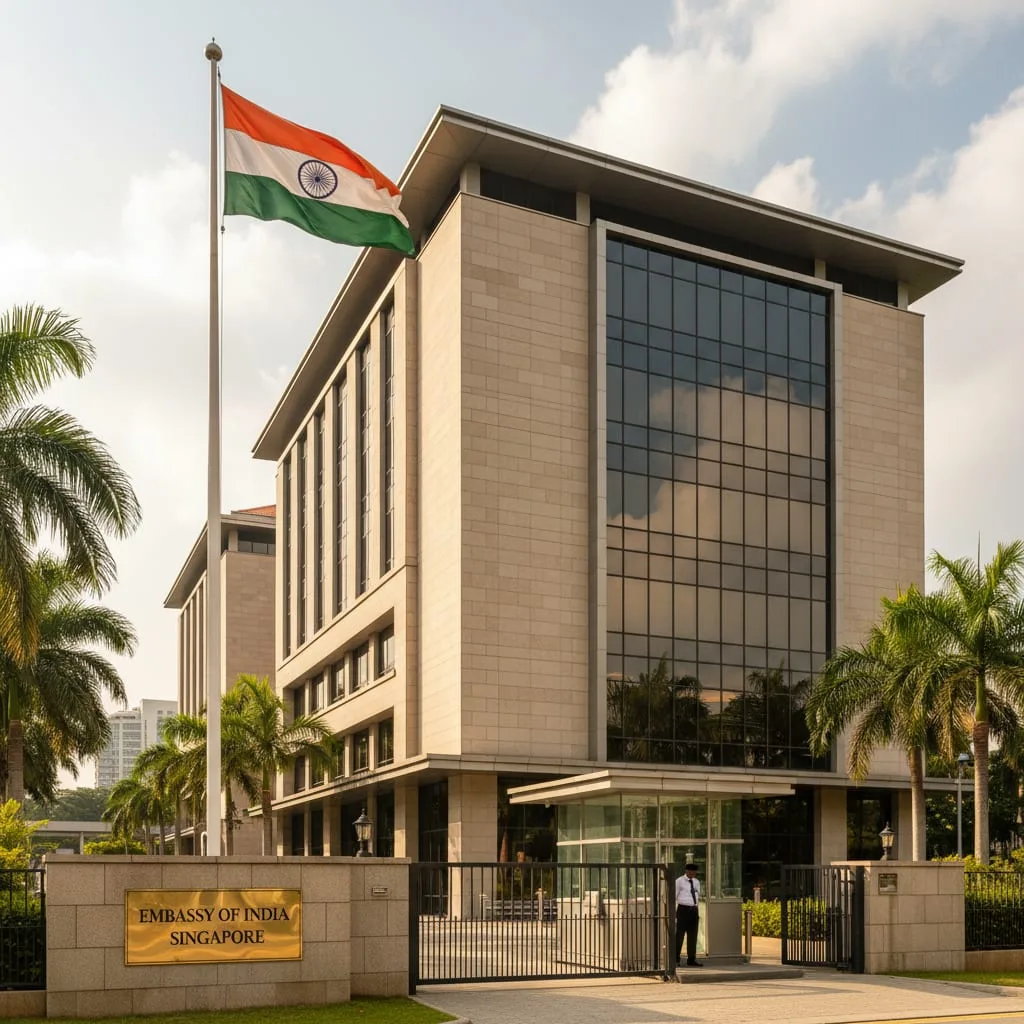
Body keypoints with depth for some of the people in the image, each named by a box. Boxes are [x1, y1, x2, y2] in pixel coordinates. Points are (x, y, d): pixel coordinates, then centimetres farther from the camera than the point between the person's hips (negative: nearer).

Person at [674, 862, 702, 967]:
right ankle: (675, 959, 4)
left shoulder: (696, 882, 15)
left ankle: (691, 960, 14)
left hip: (694, 910, 5)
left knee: (693, 936, 7)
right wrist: (673, 914, -8)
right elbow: (674, 897, -3)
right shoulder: (679, 881, -2)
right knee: (679, 935, -5)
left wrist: (698, 913, 17)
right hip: (683, 909, -5)